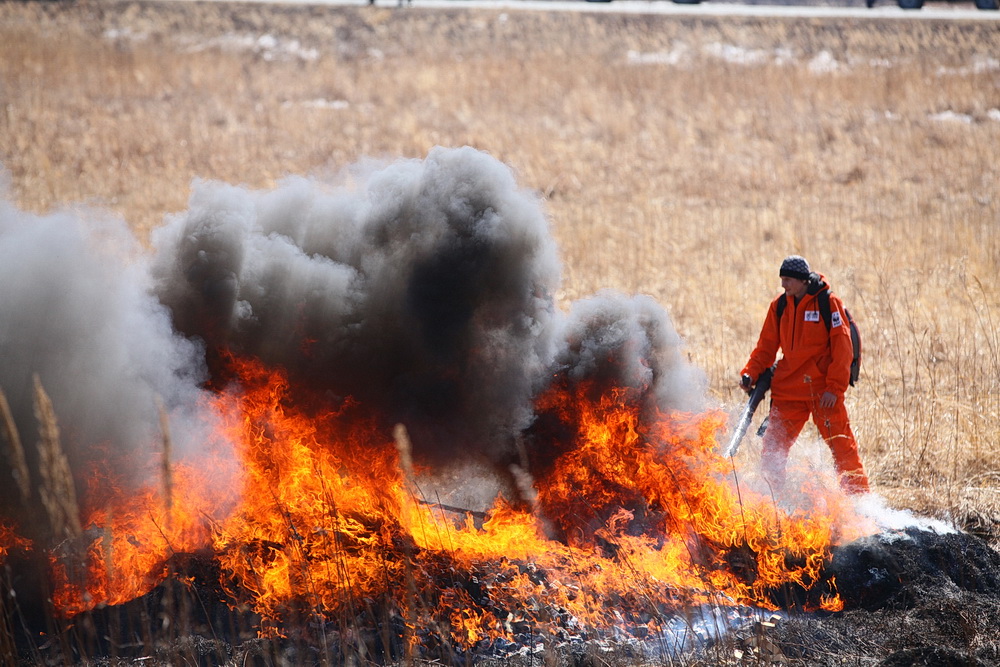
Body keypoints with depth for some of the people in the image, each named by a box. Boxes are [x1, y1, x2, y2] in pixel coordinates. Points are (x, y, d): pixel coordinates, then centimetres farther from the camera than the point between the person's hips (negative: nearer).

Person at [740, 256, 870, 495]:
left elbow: (842, 347, -8)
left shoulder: (828, 303, -6)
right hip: (787, 390, 4)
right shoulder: (779, 306, 8)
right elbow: (766, 347, 13)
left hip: (823, 391, -4)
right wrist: (751, 373, -4)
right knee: (771, 451, 0)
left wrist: (834, 387, -13)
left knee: (842, 446, -2)